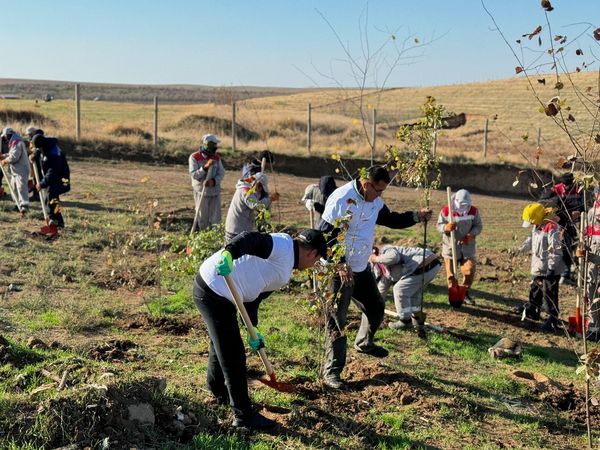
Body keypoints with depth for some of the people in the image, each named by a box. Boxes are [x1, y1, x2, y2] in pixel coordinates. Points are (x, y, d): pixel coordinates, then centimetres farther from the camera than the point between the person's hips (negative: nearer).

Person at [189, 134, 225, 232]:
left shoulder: (217, 157, 5)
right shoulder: (194, 157, -7)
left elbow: (221, 173, 1)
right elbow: (194, 175, -15)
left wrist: (214, 181, -18)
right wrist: (206, 167, -27)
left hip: (215, 191, 3)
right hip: (201, 192, -3)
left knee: (216, 218, 1)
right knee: (202, 218, 6)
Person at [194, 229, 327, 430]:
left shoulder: (285, 273, 17)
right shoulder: (283, 245, -13)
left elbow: (254, 296, 17)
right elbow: (252, 239, -30)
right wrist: (229, 252, -47)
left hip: (219, 294, 11)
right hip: (212, 290, -11)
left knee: (222, 345, 30)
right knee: (233, 356, -2)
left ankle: (218, 390, 55)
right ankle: (244, 417, 9)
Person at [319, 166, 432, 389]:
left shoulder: (375, 202, 4)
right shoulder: (342, 199, -22)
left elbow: (390, 219, 21)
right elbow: (326, 235, -23)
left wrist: (416, 216, 7)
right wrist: (341, 264, -27)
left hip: (361, 268, 9)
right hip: (338, 270, -8)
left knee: (376, 307, 20)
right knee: (337, 319, -6)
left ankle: (364, 343, 47)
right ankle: (332, 370, 3)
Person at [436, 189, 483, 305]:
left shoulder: (473, 211, -5)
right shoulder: (446, 210, -11)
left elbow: (479, 226, 2)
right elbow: (439, 225, -6)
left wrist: (472, 234, -18)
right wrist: (446, 227, -30)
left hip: (467, 247, 1)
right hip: (450, 246, -1)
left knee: (469, 271, -4)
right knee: (451, 274, 5)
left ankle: (465, 292, 21)